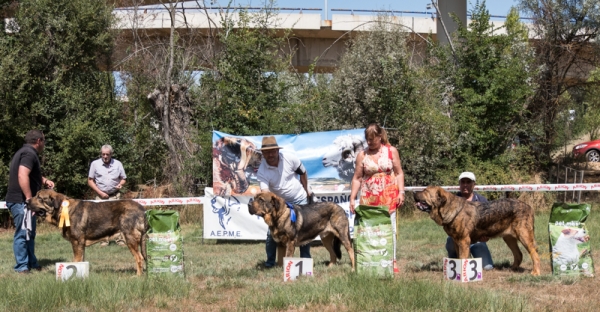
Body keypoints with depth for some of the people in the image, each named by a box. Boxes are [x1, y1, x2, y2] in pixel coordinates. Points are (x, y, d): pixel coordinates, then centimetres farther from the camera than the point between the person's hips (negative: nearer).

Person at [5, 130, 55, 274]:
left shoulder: (23, 152, 19)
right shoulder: (29, 154, -14)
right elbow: (22, 176, -28)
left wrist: (44, 180, 18)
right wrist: (29, 198, -26)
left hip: (20, 200, 11)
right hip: (21, 201, -11)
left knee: (29, 233, 16)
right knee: (23, 233, -7)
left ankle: (31, 264, 23)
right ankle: (22, 267, -5)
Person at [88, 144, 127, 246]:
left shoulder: (118, 164, 5)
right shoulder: (95, 164, 1)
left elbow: (123, 178, 14)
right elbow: (90, 181, 3)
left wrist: (120, 184, -10)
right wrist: (100, 192, -6)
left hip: (115, 195, 0)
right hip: (101, 196, 0)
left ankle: (120, 240, -4)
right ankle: (104, 240, 4)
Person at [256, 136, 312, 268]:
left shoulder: (290, 159, -17)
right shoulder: (262, 172, -21)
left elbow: (303, 173, 0)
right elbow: (265, 192, -33)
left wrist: (306, 192, 6)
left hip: (300, 200, 0)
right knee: (272, 231, -8)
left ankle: (306, 259, 13)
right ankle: (270, 261, 3)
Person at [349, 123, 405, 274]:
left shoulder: (391, 151, 5)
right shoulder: (362, 155, 6)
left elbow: (399, 173, 6)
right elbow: (357, 178, 7)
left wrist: (401, 192, -5)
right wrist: (352, 198, 1)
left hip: (388, 197, -1)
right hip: (368, 198, 1)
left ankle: (392, 261, 0)